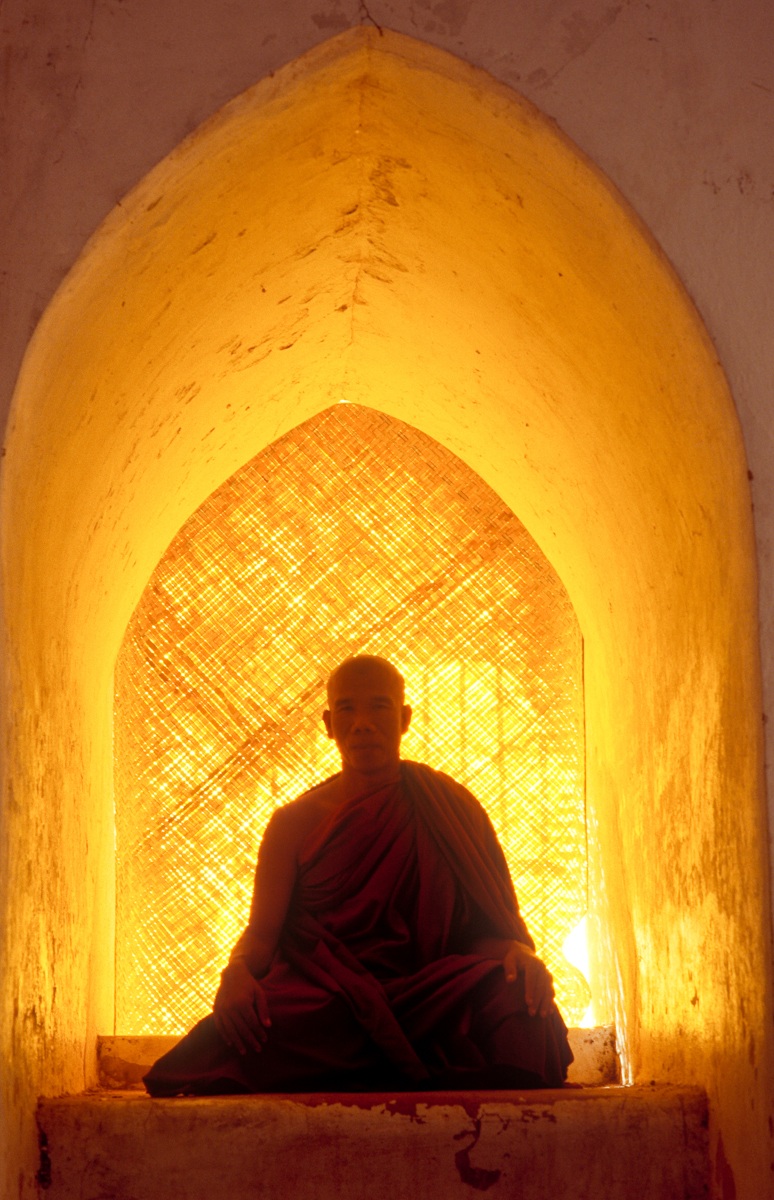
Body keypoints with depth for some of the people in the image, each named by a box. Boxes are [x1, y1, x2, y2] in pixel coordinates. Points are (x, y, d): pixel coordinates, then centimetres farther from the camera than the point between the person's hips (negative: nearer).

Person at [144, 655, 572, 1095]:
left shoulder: (450, 808, 14)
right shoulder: (295, 822, 15)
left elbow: (494, 921, 11)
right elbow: (261, 931, 8)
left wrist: (518, 952, -14)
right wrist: (237, 976, -16)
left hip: (429, 1002, 0)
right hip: (323, 1006, 0)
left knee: (514, 1003, -34)